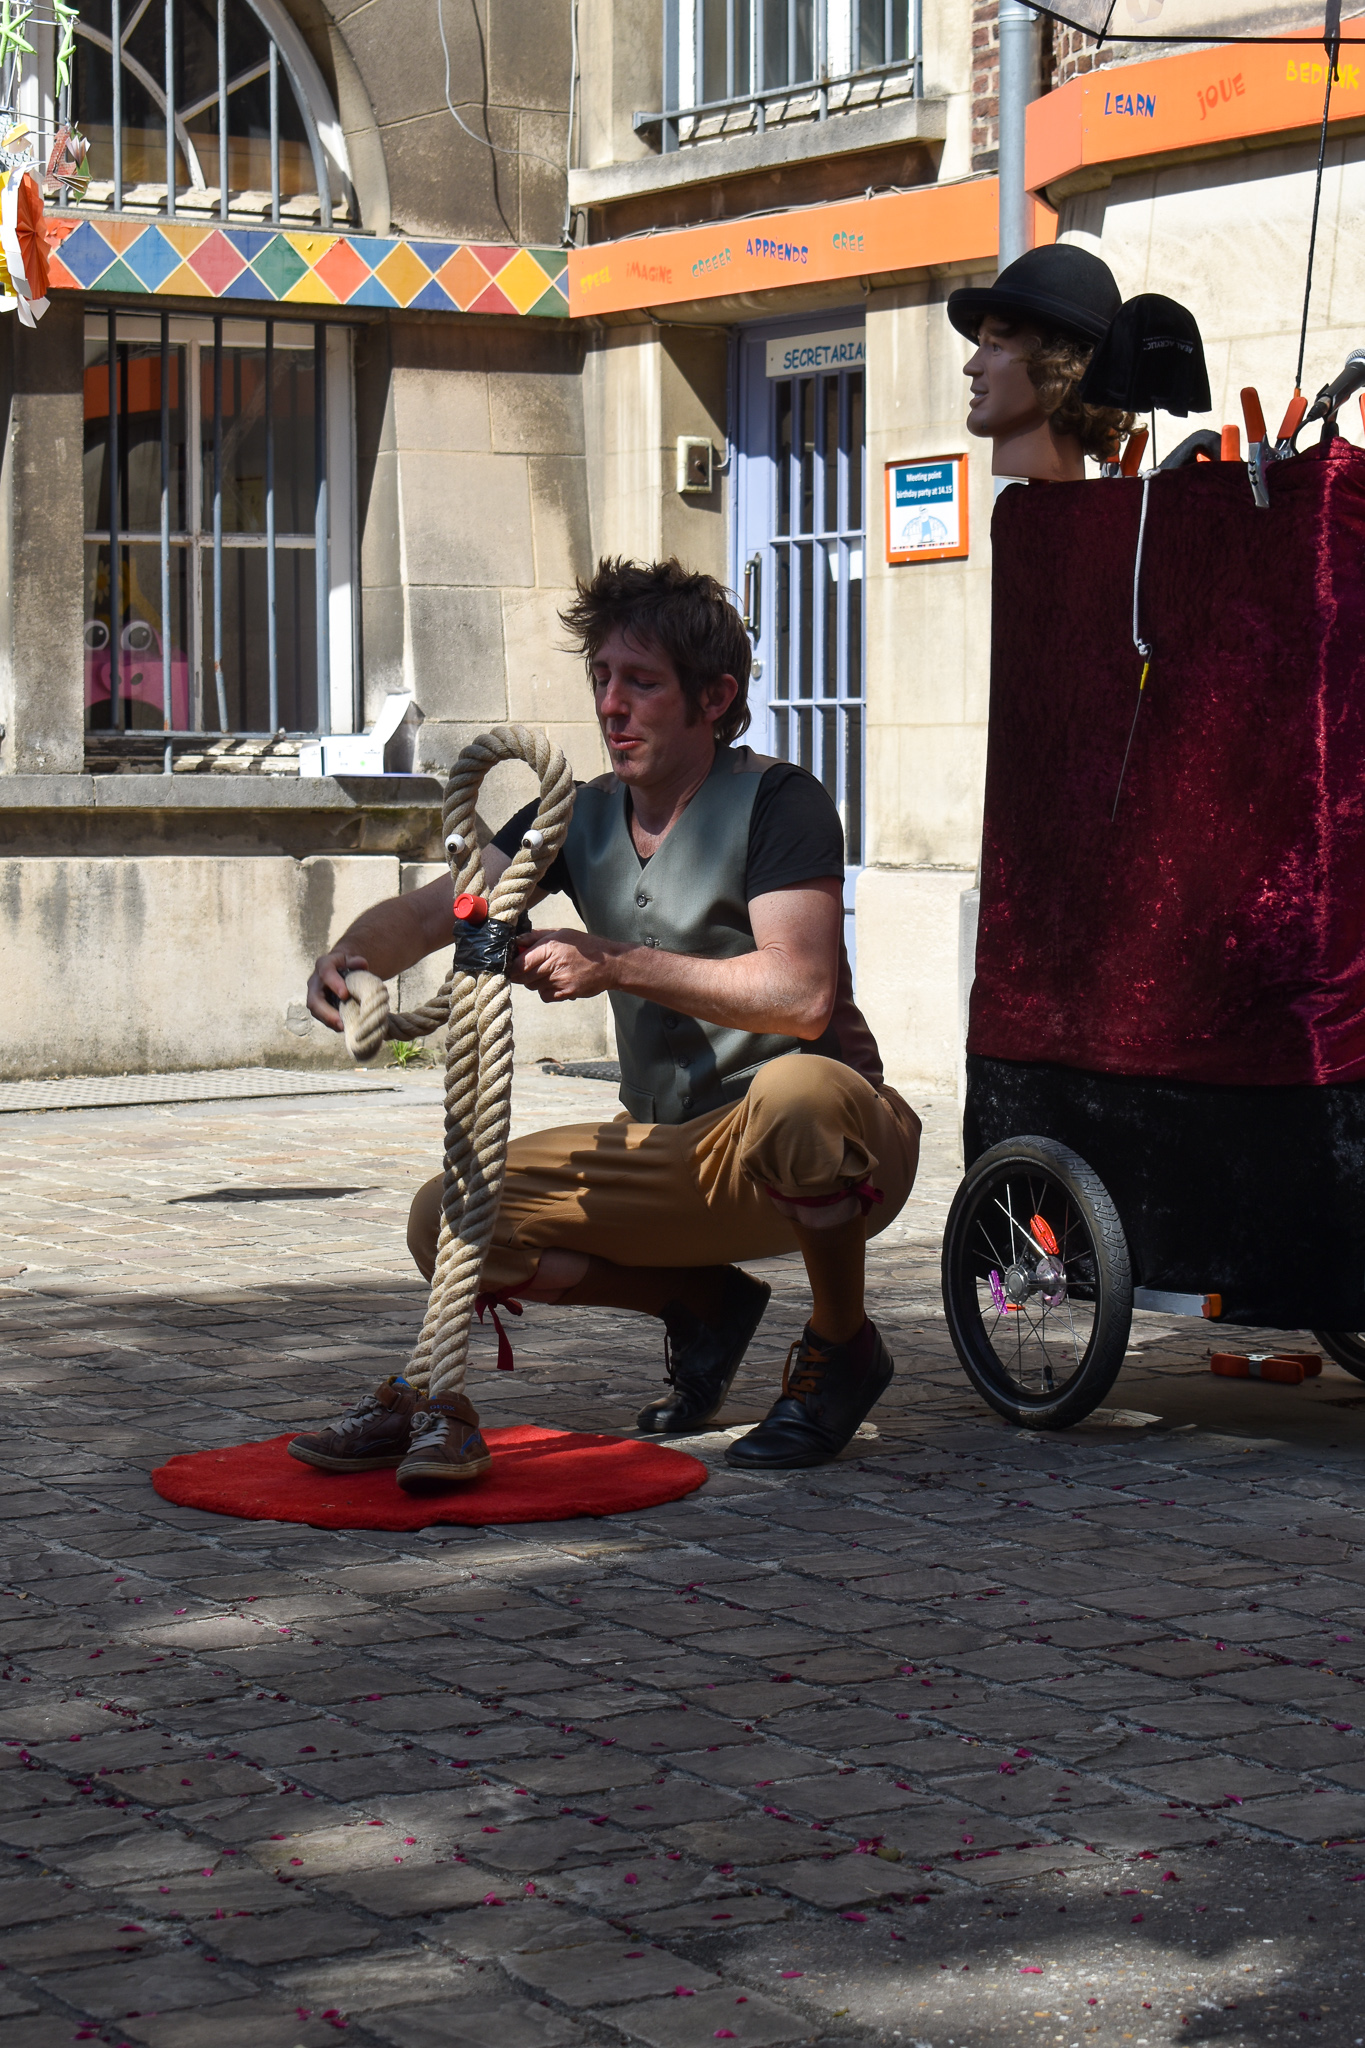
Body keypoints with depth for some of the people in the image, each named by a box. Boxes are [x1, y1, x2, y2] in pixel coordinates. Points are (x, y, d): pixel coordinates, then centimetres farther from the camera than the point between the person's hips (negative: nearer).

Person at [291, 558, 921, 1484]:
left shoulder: (777, 801, -13)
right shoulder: (581, 816, 7)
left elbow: (802, 995, -25)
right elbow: (434, 911, 1)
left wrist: (617, 964, -28)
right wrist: (355, 950, -22)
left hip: (820, 1156, -6)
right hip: (672, 1156, 6)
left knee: (796, 1090, -42)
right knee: (450, 1222, -11)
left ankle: (843, 1348, -13)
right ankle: (705, 1304, 10)